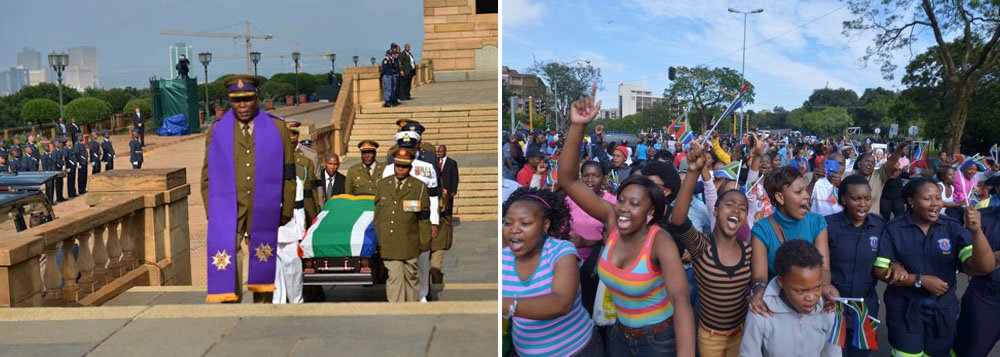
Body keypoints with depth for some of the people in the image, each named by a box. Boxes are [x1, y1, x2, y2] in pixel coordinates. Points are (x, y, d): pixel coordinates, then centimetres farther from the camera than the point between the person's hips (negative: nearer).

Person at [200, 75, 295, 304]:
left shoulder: (277, 129, 5)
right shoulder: (217, 132, 6)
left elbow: (288, 175, 5)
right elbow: (208, 177, 8)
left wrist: (286, 214, 2)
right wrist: (212, 215, 1)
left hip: (264, 217, 1)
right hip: (228, 218, 0)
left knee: (262, 273, 12)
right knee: (228, 277, -7)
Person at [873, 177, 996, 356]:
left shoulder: (953, 227, -7)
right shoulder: (893, 229, -11)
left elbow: (985, 267, -16)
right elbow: (879, 271, -10)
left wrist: (976, 231, -31)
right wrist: (920, 280, -19)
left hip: (943, 310, 2)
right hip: (904, 309, -2)